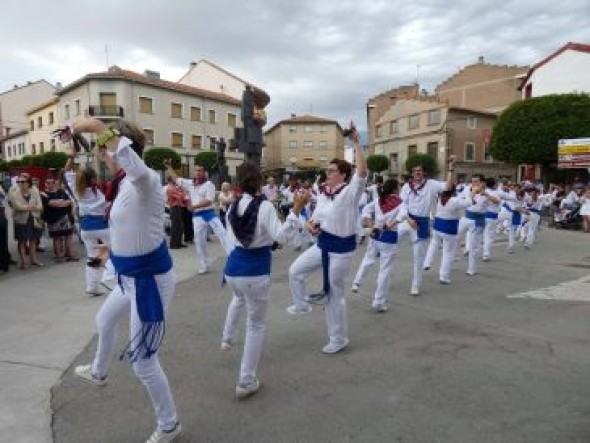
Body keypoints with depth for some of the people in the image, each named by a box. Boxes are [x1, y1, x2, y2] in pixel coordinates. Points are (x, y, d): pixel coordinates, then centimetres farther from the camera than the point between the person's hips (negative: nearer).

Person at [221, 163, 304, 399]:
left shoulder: (233, 207, 3)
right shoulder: (265, 206, -14)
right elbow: (279, 236, -19)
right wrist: (295, 211, -20)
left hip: (233, 267, 6)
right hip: (256, 271, -6)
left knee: (239, 298, 42)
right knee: (256, 325, 9)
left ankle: (227, 339, 55)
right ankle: (246, 382, 18)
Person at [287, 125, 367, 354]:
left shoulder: (350, 192, -16)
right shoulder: (324, 194, 5)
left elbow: (362, 171, -34)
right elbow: (315, 218, 14)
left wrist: (356, 142, -33)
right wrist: (311, 226, -10)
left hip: (341, 248, -7)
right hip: (322, 244, 7)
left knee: (335, 294, 6)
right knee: (295, 271, 13)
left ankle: (338, 339, 26)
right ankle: (302, 304, 41)